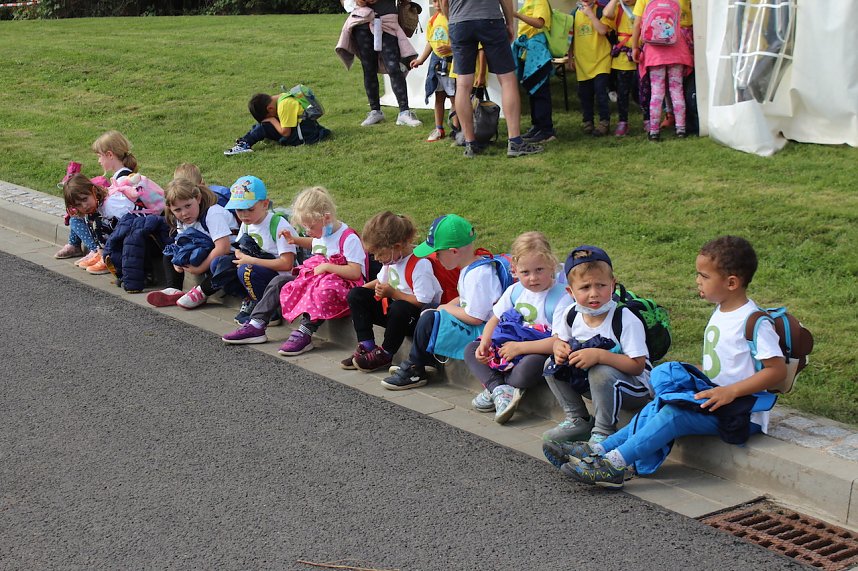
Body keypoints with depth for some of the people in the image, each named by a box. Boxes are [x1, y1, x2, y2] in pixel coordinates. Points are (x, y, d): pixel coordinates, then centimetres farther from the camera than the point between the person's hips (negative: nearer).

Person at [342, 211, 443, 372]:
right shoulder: (391, 258, 1)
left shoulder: (420, 265, -25)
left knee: (399, 308, -41)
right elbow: (382, 280, 20)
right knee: (355, 295, -3)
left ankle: (385, 354, -18)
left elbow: (422, 301, -28)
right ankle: (366, 346, -9)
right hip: (392, 306, 9)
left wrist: (392, 293, -25)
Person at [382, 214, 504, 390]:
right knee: (430, 315, 15)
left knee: (428, 321, -15)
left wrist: (447, 308, -10)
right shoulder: (472, 267, 7)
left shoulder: (478, 275, -25)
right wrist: (447, 307, 3)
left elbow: (475, 317, -26)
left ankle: (414, 371, 0)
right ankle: (429, 360, 16)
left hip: (480, 331, -11)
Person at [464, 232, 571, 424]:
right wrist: (484, 343, -8)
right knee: (471, 350, -1)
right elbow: (495, 319, 13)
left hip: (540, 353, -8)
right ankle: (500, 390, -19)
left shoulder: (561, 298, -18)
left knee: (527, 369, -39)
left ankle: (492, 389, -9)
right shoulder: (515, 291, 3)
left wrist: (520, 347, -25)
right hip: (510, 346, 8)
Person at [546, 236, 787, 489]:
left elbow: (777, 370, -20)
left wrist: (731, 391, -27)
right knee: (657, 406, -10)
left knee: (673, 414, -26)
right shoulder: (720, 313, 12)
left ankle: (615, 465, -30)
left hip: (742, 412, -9)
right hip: (714, 395, 9)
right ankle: (600, 450, -18)